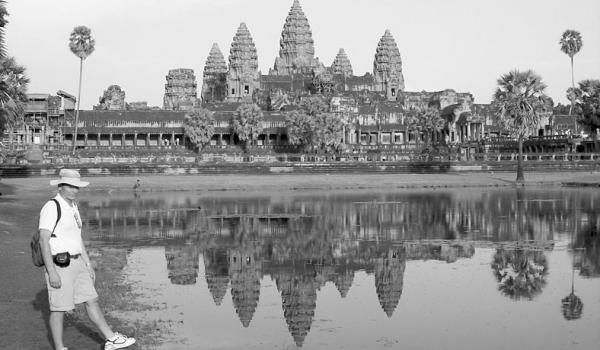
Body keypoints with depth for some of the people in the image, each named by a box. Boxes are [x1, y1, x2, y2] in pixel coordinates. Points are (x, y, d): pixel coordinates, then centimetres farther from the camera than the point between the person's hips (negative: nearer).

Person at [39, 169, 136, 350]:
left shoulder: (72, 206, 12)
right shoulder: (51, 207, -16)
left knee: (92, 300, 11)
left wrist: (88, 265, 18)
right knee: (59, 309, 2)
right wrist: (51, 272, -24)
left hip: (76, 263, 9)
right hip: (59, 266, -9)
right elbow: (44, 241, -20)